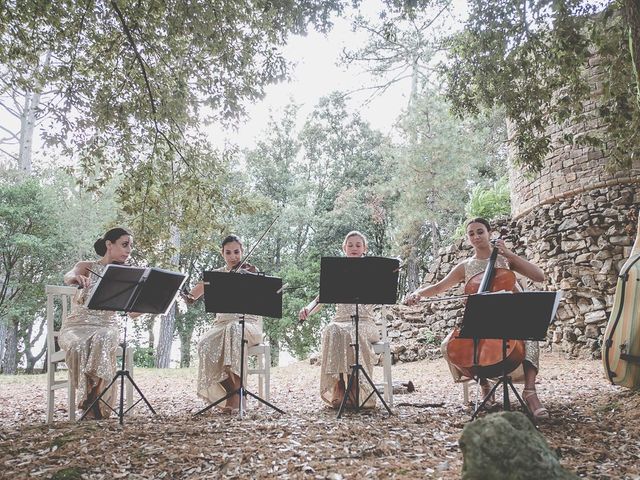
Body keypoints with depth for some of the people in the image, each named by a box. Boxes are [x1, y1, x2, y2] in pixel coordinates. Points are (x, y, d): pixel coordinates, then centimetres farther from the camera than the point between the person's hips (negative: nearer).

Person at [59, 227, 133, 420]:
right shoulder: (86, 267, 3)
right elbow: (68, 277, -22)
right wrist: (76, 277, -47)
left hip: (106, 326, 1)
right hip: (77, 326, -1)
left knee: (102, 341, -36)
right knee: (78, 346, -36)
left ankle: (94, 402, -31)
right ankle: (88, 398, -25)